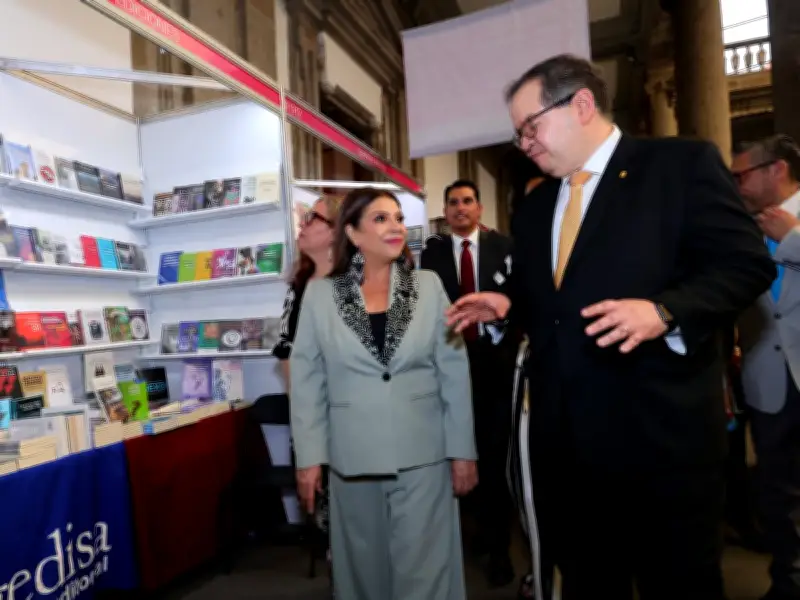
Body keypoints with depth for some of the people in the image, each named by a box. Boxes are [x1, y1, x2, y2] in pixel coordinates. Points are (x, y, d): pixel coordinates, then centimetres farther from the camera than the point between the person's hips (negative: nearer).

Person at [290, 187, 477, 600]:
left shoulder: (429, 286, 0)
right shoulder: (320, 293, -2)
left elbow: (454, 372, 1)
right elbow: (306, 380, 0)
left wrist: (462, 450, 0)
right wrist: (309, 456, -2)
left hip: (423, 454, 0)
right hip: (353, 458, 1)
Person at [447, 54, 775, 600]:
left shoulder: (684, 163, -4)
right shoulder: (533, 207, 15)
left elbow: (747, 263, -10)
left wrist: (663, 311, -25)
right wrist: (506, 304, 1)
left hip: (659, 430, -5)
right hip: (564, 436, 6)